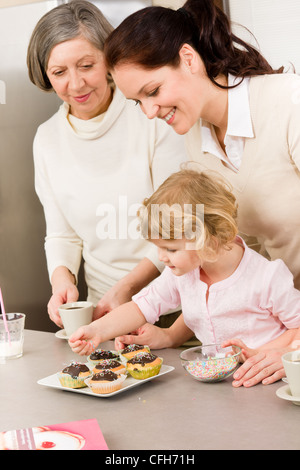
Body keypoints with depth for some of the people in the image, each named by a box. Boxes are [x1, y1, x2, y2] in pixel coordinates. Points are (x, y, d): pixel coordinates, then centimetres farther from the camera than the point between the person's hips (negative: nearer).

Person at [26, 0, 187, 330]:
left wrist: (127, 286, -17)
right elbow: (61, 234, 11)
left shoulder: (152, 118, -9)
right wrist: (62, 278, -9)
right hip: (104, 308, 3)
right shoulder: (47, 140, 5)